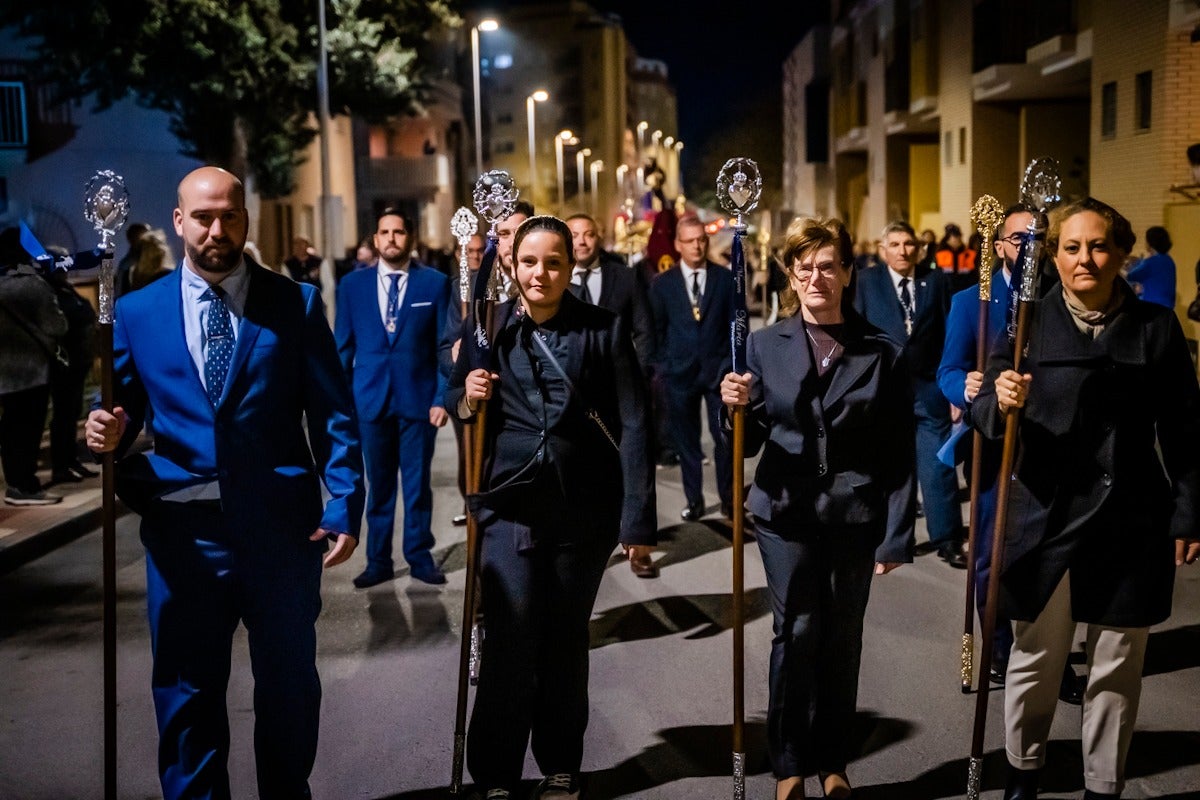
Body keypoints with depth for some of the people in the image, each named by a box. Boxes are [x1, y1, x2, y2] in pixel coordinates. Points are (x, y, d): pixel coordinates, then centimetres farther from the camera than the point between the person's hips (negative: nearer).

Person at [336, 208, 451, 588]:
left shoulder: (435, 282, 0)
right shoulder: (353, 284, 5)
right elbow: (343, 346, 7)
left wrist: (442, 397, -6)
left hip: (419, 398, -1)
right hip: (370, 398, 1)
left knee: (418, 484, 8)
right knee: (378, 485, 10)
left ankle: (420, 557, 21)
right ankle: (378, 561, 20)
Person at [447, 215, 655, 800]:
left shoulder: (602, 329, -3)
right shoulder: (490, 327, 2)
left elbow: (632, 427, -5)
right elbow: (456, 400, 13)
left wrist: (639, 519, -9)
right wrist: (467, 400, -11)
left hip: (582, 509, 0)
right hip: (510, 504, 0)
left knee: (566, 643, 12)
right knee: (509, 646, -4)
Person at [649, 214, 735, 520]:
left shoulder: (726, 279, 2)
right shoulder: (662, 283, 3)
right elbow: (657, 330, 6)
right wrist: (661, 366, 1)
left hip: (719, 370, 0)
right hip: (680, 371, 1)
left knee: (725, 437, 3)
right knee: (686, 440, 7)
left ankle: (728, 500, 16)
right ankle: (694, 500, 18)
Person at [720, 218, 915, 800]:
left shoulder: (883, 353, 1)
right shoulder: (765, 345, 3)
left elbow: (899, 454, 0)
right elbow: (750, 442, 4)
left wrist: (896, 535, -3)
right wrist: (738, 407, -18)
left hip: (854, 518, 0)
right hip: (787, 515, 0)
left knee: (843, 642, 8)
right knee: (797, 633, -3)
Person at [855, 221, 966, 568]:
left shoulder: (937, 280, 5)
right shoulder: (867, 282, 3)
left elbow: (951, 332, 2)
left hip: (929, 387, 0)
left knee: (938, 467, 2)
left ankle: (947, 540, 11)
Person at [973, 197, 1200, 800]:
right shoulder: (1028, 321, -1)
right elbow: (984, 410, -2)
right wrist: (1001, 402, -25)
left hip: (1130, 522, 1)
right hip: (1046, 516, 0)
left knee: (1117, 669, 11)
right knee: (1035, 661, 10)